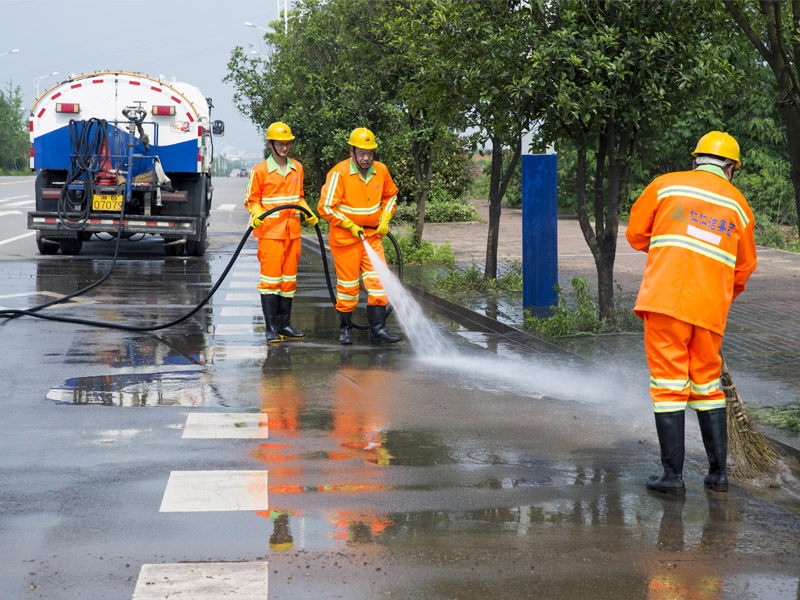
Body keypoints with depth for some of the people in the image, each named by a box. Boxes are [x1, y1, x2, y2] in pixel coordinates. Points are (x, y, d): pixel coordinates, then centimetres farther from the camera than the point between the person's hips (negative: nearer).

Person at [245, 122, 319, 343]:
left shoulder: (297, 168, 13)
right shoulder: (260, 171, -4)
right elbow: (252, 200, 1)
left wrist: (308, 214, 9)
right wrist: (257, 214, -18)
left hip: (293, 231, 6)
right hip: (270, 231, -6)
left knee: (289, 277, 8)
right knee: (271, 278, -8)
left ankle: (284, 325, 15)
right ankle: (271, 328, -5)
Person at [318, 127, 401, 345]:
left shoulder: (381, 170, 1)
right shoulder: (339, 174, -16)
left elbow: (390, 195, 20)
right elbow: (326, 207, -17)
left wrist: (385, 219, 7)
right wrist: (351, 226, -14)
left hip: (372, 236, 4)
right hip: (345, 237, -4)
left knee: (378, 281, -4)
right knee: (347, 284, 3)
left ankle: (377, 329, -3)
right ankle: (345, 328, 19)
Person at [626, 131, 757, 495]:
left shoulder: (665, 186, 6)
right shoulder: (739, 205, 14)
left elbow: (635, 234, 12)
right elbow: (745, 266, 19)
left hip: (666, 299, -3)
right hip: (710, 308, 3)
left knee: (669, 385, 0)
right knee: (707, 386, 15)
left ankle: (673, 475, -2)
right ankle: (718, 473, 15)